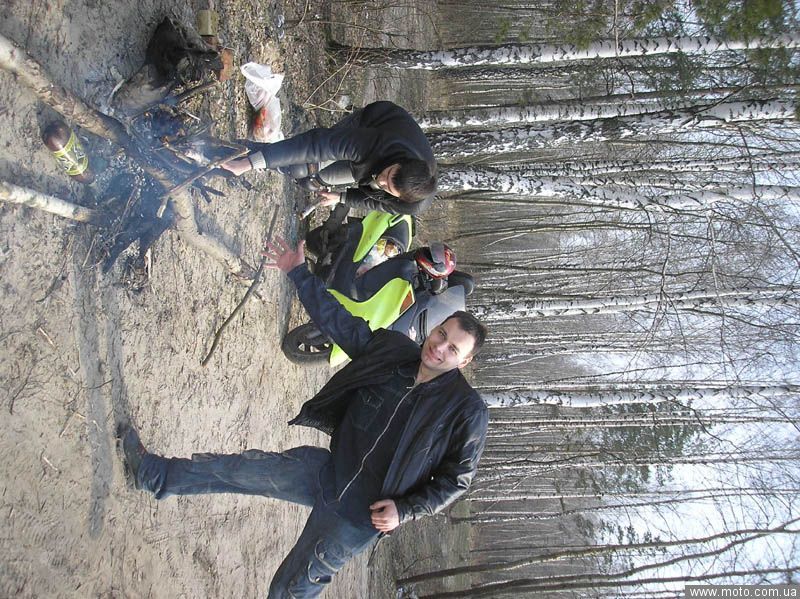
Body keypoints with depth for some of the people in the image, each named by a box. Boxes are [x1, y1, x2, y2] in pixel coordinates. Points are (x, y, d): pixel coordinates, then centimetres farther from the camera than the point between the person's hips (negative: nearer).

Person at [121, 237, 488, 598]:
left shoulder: (467, 410, -15)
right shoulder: (395, 348, -4)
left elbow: (457, 477, -8)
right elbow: (339, 321, 2)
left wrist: (404, 512, -16)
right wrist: (298, 272, 2)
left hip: (362, 515, -4)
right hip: (330, 471, 4)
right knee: (244, 468, 5)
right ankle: (155, 475, 27)